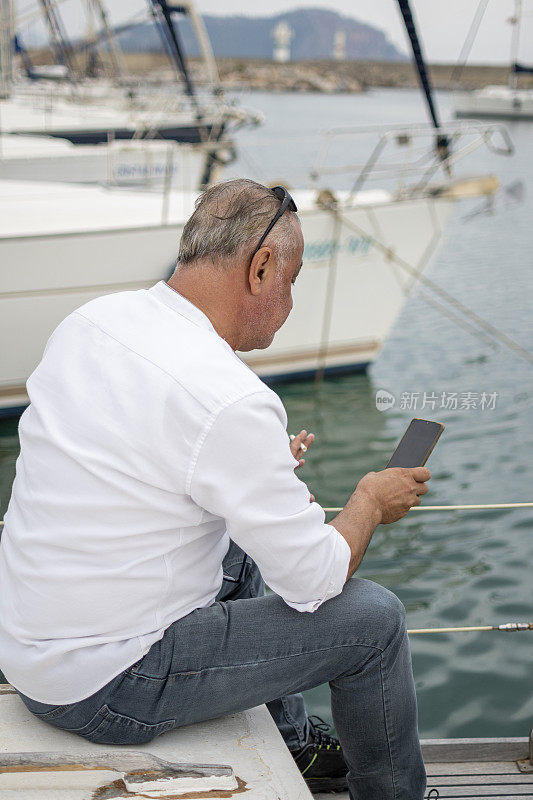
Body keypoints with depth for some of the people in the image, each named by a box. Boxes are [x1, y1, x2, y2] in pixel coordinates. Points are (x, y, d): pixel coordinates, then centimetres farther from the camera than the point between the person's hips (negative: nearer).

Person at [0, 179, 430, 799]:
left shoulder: (91, 318, 0)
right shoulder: (232, 402, -26)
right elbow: (315, 580, -17)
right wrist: (370, 502, 3)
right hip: (105, 690, -9)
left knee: (239, 543, 29)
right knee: (374, 615, -1)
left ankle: (291, 745, 42)